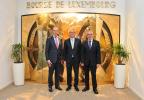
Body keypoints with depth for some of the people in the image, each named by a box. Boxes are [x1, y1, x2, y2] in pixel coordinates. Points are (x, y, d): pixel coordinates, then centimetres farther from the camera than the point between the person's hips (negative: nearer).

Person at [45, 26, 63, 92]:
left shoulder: (59, 40, 10)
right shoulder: (49, 39, -5)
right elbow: (46, 50, -7)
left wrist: (61, 58, 8)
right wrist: (48, 59, -13)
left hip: (58, 60, 4)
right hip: (51, 59, -4)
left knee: (57, 73, 10)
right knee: (50, 73, 3)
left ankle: (57, 85, 23)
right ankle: (50, 86, 17)